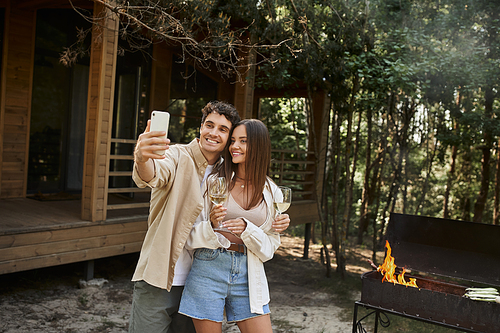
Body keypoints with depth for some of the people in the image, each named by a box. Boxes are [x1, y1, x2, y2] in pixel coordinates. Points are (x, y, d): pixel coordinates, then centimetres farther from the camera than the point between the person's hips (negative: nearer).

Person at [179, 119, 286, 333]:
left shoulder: (272, 193, 4)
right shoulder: (214, 181, -2)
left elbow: (270, 246, 3)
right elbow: (191, 236, -1)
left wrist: (247, 229, -16)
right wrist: (211, 226, -22)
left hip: (248, 274, 2)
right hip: (209, 269, -2)